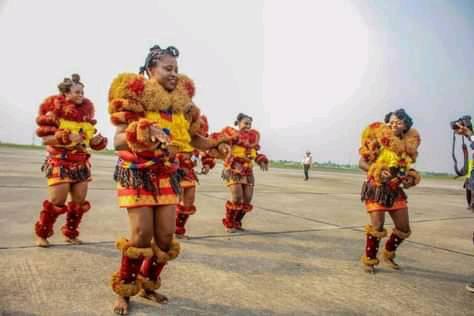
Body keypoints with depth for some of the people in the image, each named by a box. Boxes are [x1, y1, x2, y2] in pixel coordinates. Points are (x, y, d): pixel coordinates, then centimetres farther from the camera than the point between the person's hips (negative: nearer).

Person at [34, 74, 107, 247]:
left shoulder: (86, 111, 11)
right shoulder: (55, 111, -5)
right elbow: (45, 138, -9)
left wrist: (98, 140, -5)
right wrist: (67, 137, -23)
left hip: (81, 162, 5)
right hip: (59, 161, -5)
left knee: (80, 200, 3)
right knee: (57, 200, -8)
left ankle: (70, 233, 22)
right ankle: (41, 233, 14)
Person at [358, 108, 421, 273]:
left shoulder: (407, 146, 5)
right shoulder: (379, 141, -12)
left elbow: (406, 168, 18)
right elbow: (362, 162, -10)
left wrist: (410, 178, -2)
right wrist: (377, 172, -24)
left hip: (396, 191, 6)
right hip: (376, 189, -6)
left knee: (403, 228, 11)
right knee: (377, 226, -12)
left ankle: (388, 255, 35)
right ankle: (369, 259, 10)